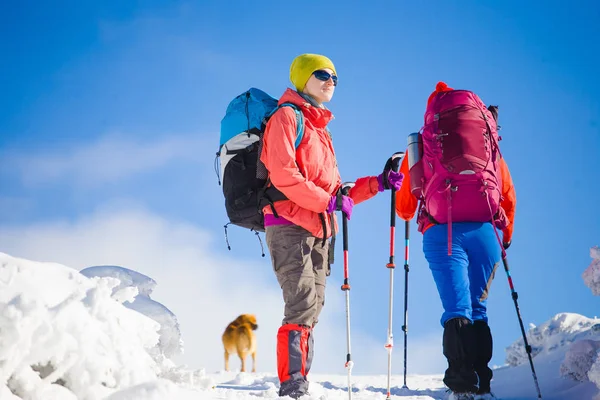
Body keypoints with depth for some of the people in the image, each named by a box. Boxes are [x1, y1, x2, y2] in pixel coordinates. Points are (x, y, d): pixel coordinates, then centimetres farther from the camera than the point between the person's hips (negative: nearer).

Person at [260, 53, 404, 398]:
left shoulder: (320, 130, 26)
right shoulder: (287, 117, -1)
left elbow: (333, 189, 23)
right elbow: (282, 175, -15)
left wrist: (377, 184, 13)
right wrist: (329, 202, -16)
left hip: (318, 232, 9)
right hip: (289, 227, -9)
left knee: (311, 310, 4)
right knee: (304, 305, -18)